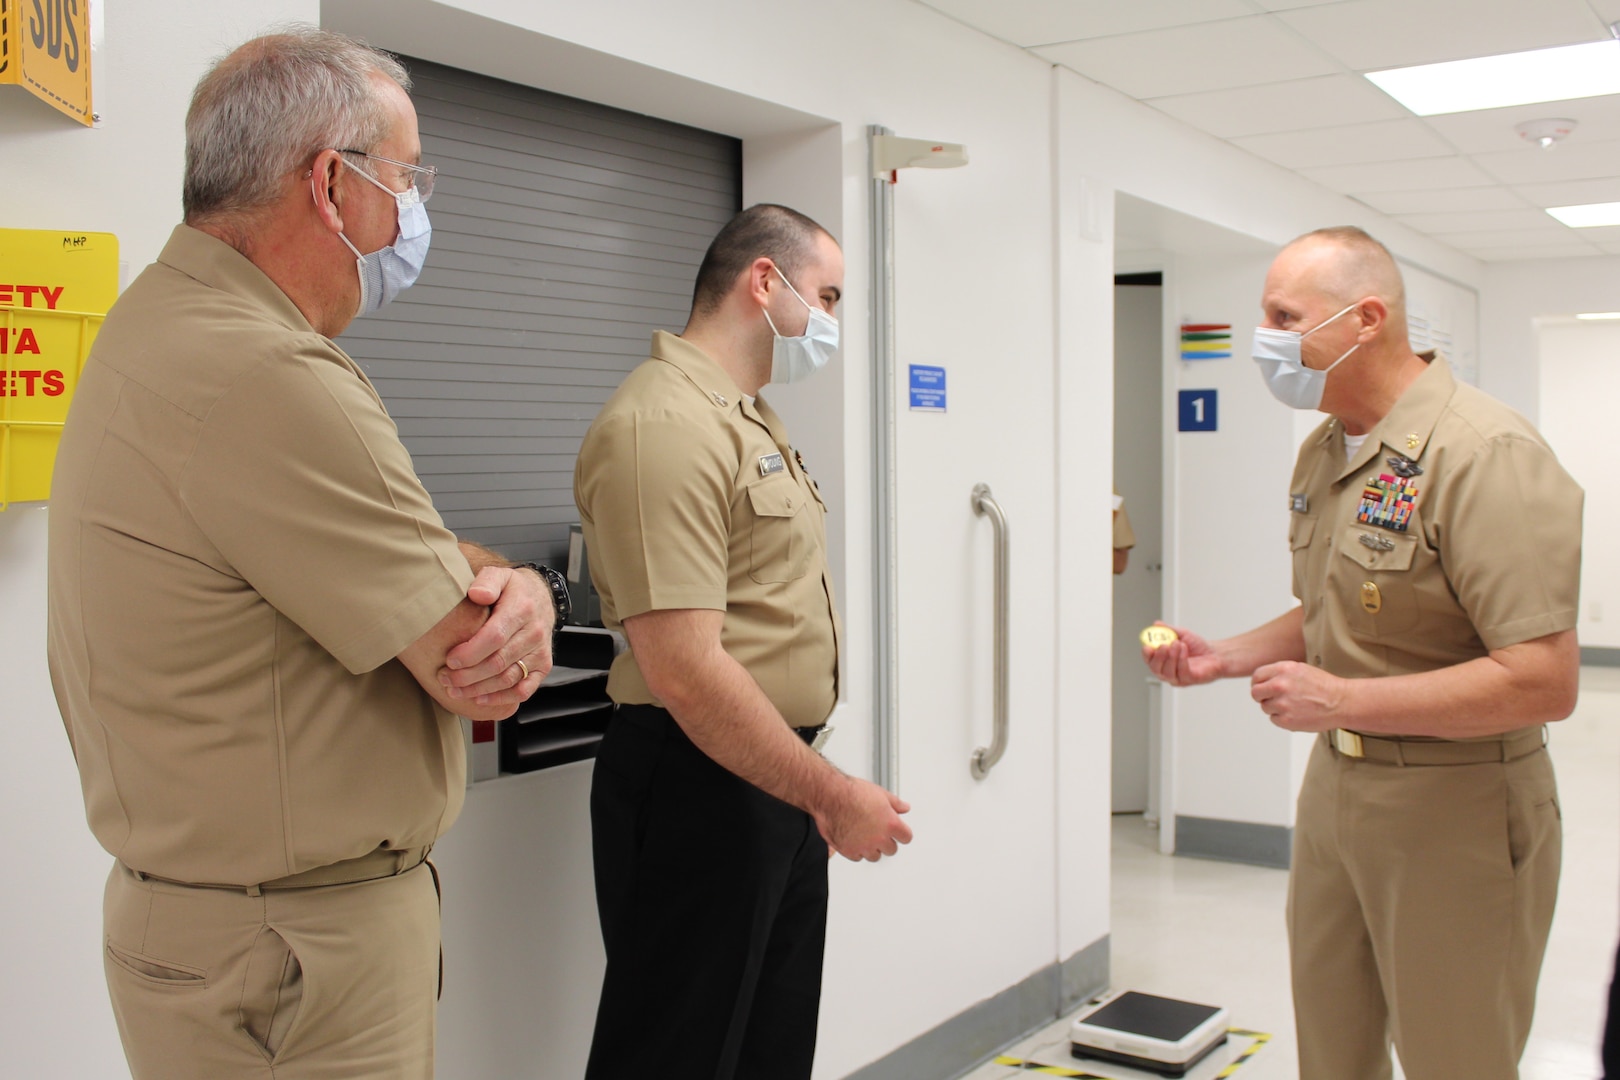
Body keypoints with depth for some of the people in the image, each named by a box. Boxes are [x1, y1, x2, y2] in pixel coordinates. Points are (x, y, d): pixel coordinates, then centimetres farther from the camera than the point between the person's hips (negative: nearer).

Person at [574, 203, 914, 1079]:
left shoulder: (749, 419, 14)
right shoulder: (663, 424, -20)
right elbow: (684, 670, -26)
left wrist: (817, 785, 18)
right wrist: (835, 795, -19)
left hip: (775, 778, 10)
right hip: (700, 786, -10)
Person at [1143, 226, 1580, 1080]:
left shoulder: (1485, 455, -21)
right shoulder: (1321, 453, 8)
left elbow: (1543, 681, -27)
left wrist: (1342, 700, -25)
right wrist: (1223, 657, 5)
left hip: (1455, 808, -8)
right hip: (1335, 787, 8)